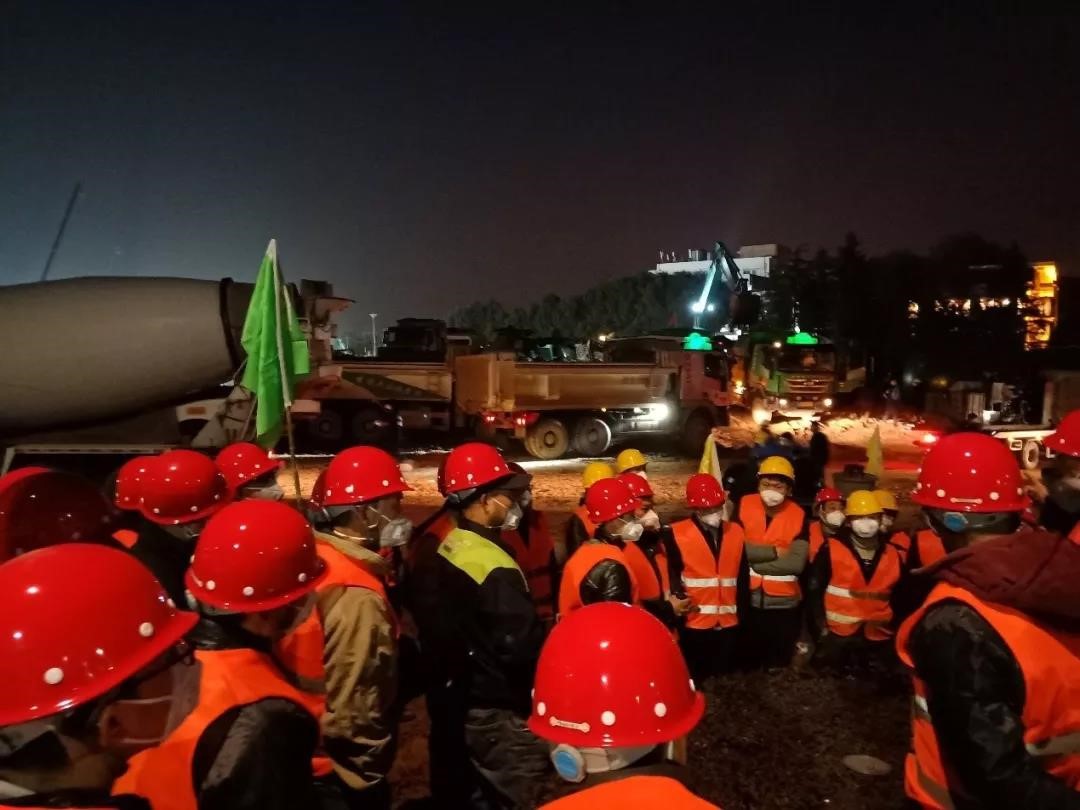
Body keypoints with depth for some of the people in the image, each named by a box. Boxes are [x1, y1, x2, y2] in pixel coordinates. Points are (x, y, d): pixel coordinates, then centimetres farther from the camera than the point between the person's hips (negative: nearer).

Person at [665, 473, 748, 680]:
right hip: (695, 622, -4)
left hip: (728, 622, 4)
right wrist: (678, 610, -14)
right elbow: (672, 578, -7)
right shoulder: (676, 534, -8)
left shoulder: (736, 531, 7)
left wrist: (744, 612, 9)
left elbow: (743, 577, 10)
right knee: (696, 679, 6)